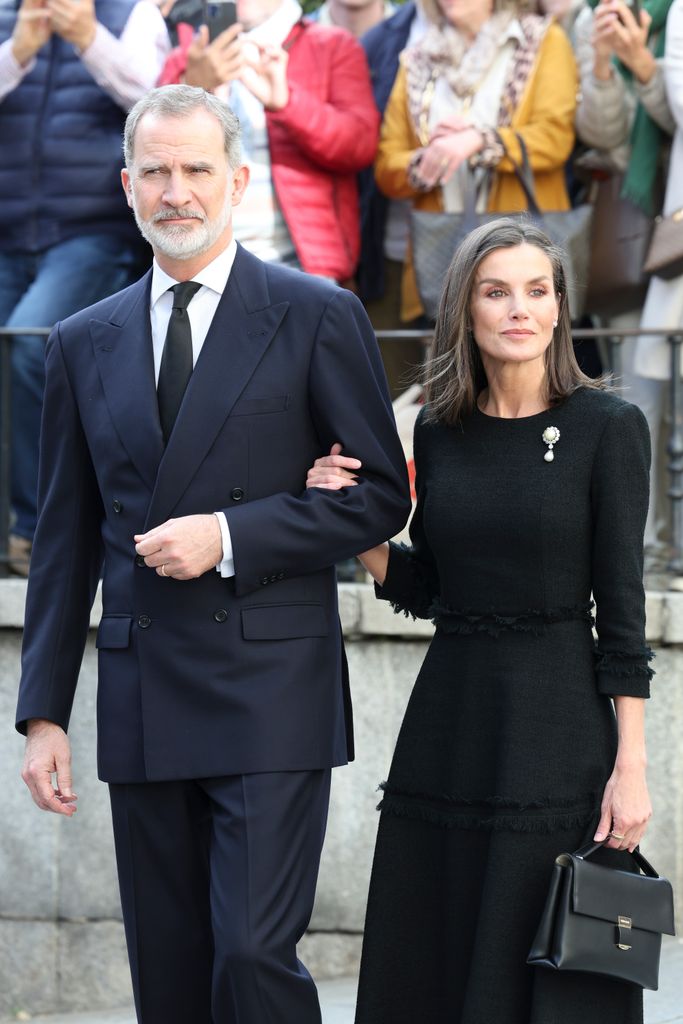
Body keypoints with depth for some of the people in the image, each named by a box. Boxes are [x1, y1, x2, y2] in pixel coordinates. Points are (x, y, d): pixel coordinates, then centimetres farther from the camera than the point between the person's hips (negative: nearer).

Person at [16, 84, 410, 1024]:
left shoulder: (316, 317, 1)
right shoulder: (85, 343, 12)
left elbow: (381, 495, -1)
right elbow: (65, 540, 13)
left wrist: (229, 537, -13)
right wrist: (44, 711, 8)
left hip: (271, 698, -4)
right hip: (143, 704, 4)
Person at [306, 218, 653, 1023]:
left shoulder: (607, 427, -6)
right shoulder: (440, 430, 7)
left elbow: (621, 605, -7)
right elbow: (421, 591, 13)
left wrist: (631, 765, -11)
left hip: (557, 727, -5)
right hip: (447, 720, 5)